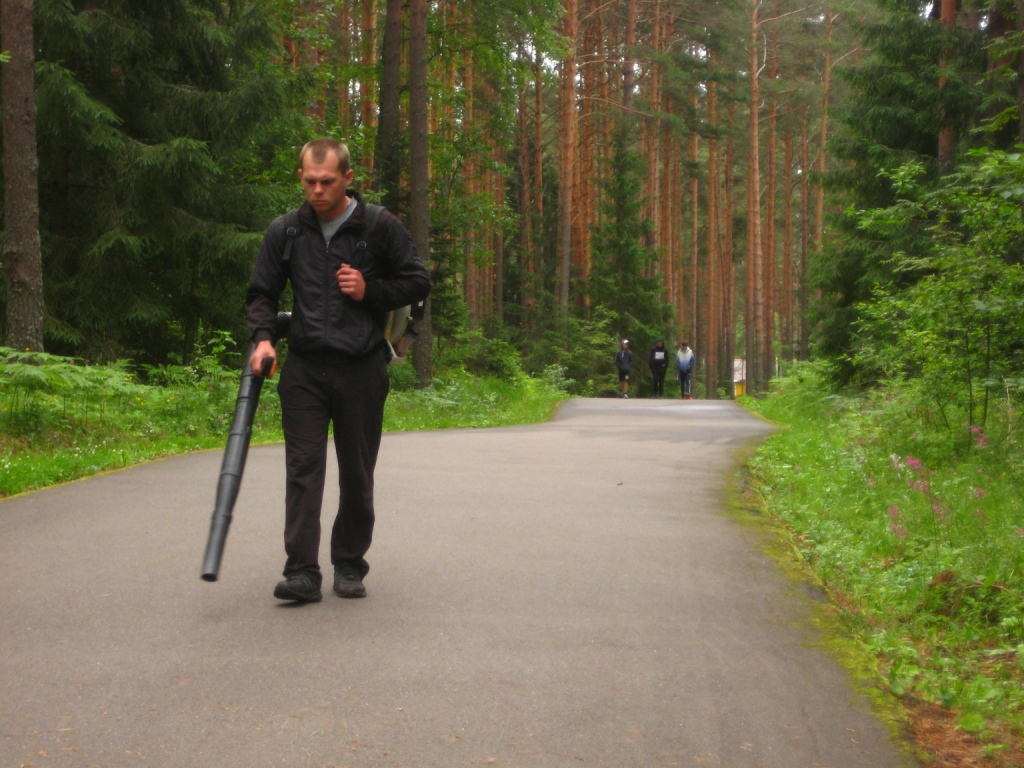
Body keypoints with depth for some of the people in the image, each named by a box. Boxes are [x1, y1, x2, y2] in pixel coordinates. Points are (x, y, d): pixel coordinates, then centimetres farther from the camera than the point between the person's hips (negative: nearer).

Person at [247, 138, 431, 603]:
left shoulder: (380, 228, 1)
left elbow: (418, 283, 8)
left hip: (362, 369, -1)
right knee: (302, 469, -7)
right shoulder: (285, 232, 7)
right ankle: (302, 571, -8)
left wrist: (370, 292, -8)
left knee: (357, 474, 7)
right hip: (304, 368, 1)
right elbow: (262, 292, 14)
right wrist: (262, 337, -4)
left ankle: (350, 565, 20)